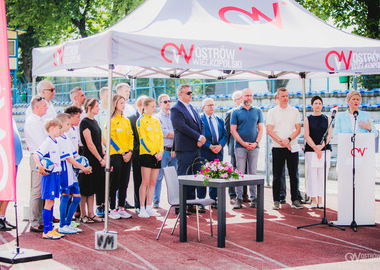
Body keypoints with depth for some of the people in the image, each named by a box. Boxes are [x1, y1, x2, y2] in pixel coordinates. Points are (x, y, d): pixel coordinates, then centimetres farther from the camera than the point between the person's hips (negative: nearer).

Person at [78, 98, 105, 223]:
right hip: (89, 159, -8)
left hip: (97, 160, 8)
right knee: (85, 188, -1)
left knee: (93, 188, 11)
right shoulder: (84, 122, -11)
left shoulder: (94, 121, 16)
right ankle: (83, 215, 6)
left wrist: (104, 155, 7)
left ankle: (91, 214, 16)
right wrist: (100, 159, -14)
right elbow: (90, 144, -16)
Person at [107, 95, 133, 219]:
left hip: (126, 155, 6)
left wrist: (130, 151, -2)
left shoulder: (126, 121, 16)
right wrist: (122, 153, -12)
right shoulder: (111, 121, -4)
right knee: (115, 183, -4)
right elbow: (112, 139, -9)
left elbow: (130, 136, 13)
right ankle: (112, 210, 3)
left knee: (124, 183, 7)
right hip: (115, 154, -6)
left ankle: (121, 208, 14)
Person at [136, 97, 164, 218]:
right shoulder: (141, 120, -3)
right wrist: (152, 153, -13)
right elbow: (143, 139, -9)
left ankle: (149, 208, 12)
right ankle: (142, 209, -3)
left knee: (153, 182, 7)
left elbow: (161, 137, 13)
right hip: (146, 154, -6)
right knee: (145, 182, -7)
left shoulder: (156, 120, 16)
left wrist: (161, 151, -2)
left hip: (157, 155, 6)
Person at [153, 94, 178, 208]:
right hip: (163, 151, -4)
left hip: (174, 151, 4)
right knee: (158, 177, -5)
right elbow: (162, 133, -10)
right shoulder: (157, 117, 2)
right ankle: (155, 202, 1)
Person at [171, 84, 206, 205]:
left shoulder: (192, 108, 18)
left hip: (196, 149, 8)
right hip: (184, 150, -8)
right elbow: (183, 127, -19)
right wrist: (199, 137, -14)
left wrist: (201, 139, -3)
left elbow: (201, 124, 16)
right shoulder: (176, 109, -9)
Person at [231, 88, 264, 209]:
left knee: (253, 172, 4)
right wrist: (243, 143, -10)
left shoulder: (258, 111, 11)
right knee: (240, 173, -3)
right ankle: (239, 199, 1)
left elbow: (260, 129, 8)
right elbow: (233, 130, -1)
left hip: (254, 146, 2)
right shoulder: (236, 112, 4)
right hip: (240, 146, -2)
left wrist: (256, 142, -6)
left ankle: (254, 198, 9)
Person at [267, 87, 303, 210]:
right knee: (277, 176, 1)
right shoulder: (272, 112, 4)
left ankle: (295, 200, 9)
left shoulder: (294, 111, 9)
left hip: (292, 147, 1)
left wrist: (288, 139, -12)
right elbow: (269, 130, -2)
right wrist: (281, 141, -13)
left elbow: (298, 129, 4)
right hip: (277, 148, -1)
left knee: (294, 175, 2)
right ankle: (276, 201, 8)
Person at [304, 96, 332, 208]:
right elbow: (306, 136, -1)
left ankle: (320, 200, 4)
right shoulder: (307, 119, 6)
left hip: (325, 150, 1)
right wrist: (315, 148, -11)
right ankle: (314, 200, 2)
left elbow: (329, 134, 3)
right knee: (312, 175, -4)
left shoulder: (327, 119, 10)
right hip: (311, 150, -1)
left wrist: (321, 146, -11)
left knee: (323, 175, -2)